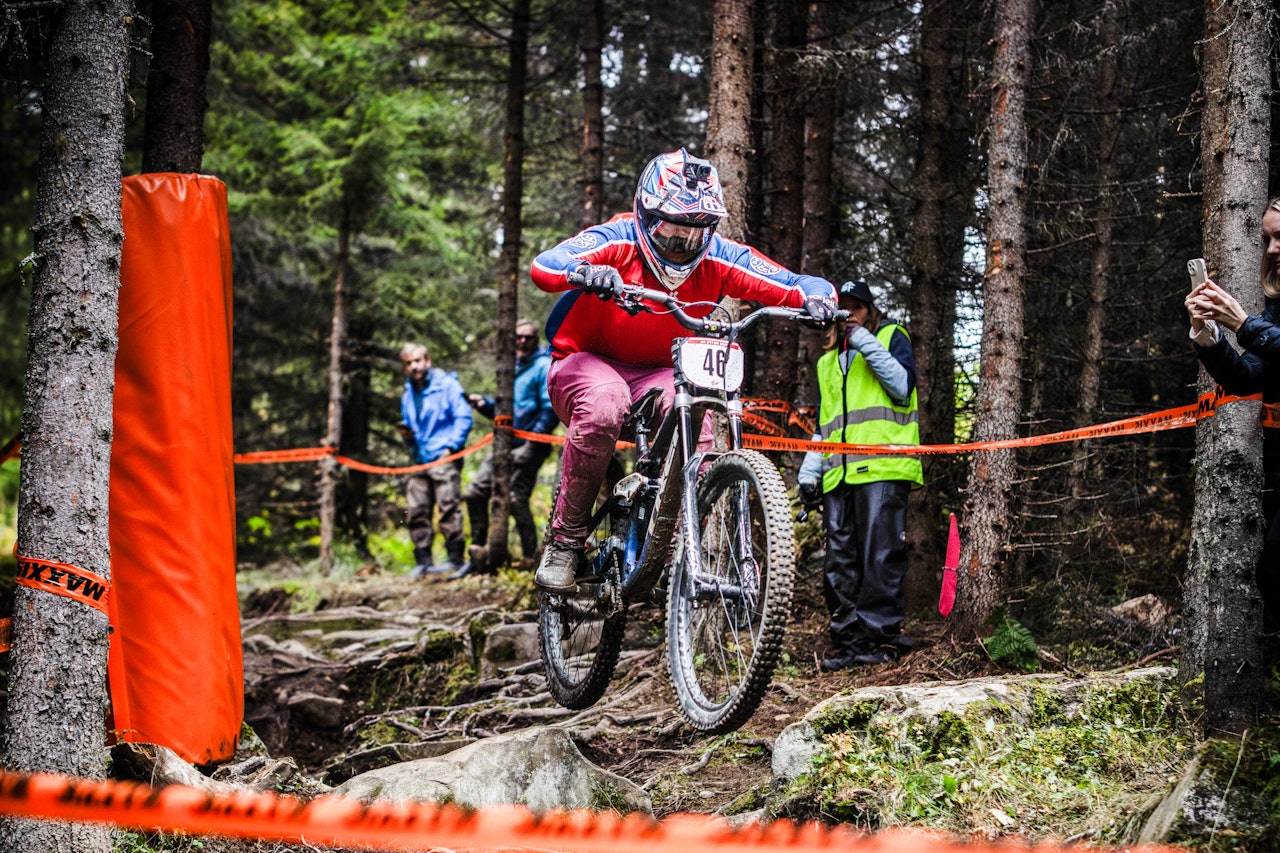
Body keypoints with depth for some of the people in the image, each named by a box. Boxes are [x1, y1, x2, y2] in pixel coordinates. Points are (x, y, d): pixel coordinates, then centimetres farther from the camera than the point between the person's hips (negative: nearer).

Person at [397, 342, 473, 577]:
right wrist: (407, 436, 8)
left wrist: (450, 446, -13)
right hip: (420, 460, 7)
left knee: (448, 506, -12)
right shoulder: (407, 396, 21)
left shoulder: (447, 385, 1)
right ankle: (423, 561, 6)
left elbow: (464, 417, -5)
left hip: (444, 458, -7)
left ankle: (456, 557, -10)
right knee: (417, 511, 1)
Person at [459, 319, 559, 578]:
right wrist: (484, 403, 8)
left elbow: (551, 408, -13)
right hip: (507, 445, 8)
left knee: (516, 498, -14)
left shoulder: (544, 367, -4)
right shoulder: (514, 368, 21)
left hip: (528, 446, -8)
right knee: (475, 492, 3)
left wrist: (535, 438, -20)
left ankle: (531, 558, -6)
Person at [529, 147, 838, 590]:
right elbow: (544, 265, -36)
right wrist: (586, 272, -58)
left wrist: (815, 296, -39)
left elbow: (795, 285, -15)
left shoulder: (718, 258, -12)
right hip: (585, 365, -2)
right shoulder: (617, 241, -19)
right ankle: (565, 537, -22)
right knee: (605, 402, -37)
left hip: (658, 375, 3)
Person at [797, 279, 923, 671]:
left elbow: (902, 386, -6)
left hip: (883, 467, -6)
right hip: (838, 474, 6)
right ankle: (848, 639, 4)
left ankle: (883, 636, -7)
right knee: (839, 562, 1)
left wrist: (867, 343, -8)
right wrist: (809, 472, 18)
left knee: (880, 557, -10)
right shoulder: (828, 363, 29)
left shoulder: (891, 337, 12)